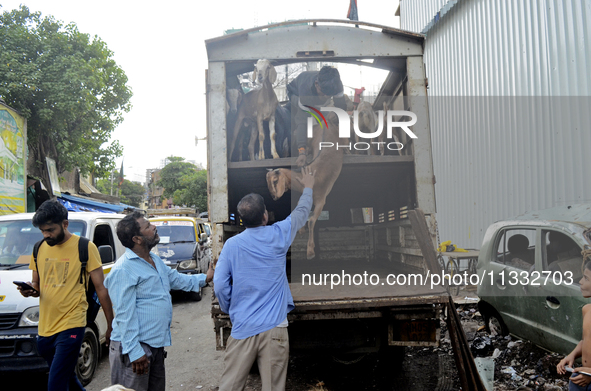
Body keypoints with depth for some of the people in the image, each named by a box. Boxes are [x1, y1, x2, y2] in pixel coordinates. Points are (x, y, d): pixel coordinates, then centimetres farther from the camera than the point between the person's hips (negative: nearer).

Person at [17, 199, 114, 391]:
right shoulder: (40, 248, 9)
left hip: (70, 326, -6)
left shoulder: (85, 247, -6)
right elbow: (37, 285, 19)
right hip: (45, 328, 6)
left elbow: (101, 288, -4)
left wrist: (110, 325, -4)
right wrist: (30, 290, -6)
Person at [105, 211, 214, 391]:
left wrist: (204, 278, 24)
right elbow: (125, 315, -22)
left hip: (156, 345, 10)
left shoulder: (155, 260, 12)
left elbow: (175, 279, 28)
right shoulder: (123, 270, -19)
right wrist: (134, 352, -23)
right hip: (135, 348, -9)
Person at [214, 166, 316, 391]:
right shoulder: (278, 236, -2)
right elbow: (301, 214, 16)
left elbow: (220, 286, -3)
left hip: (242, 328, 1)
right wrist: (308, 187, 33)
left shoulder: (232, 244, -2)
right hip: (274, 326, -1)